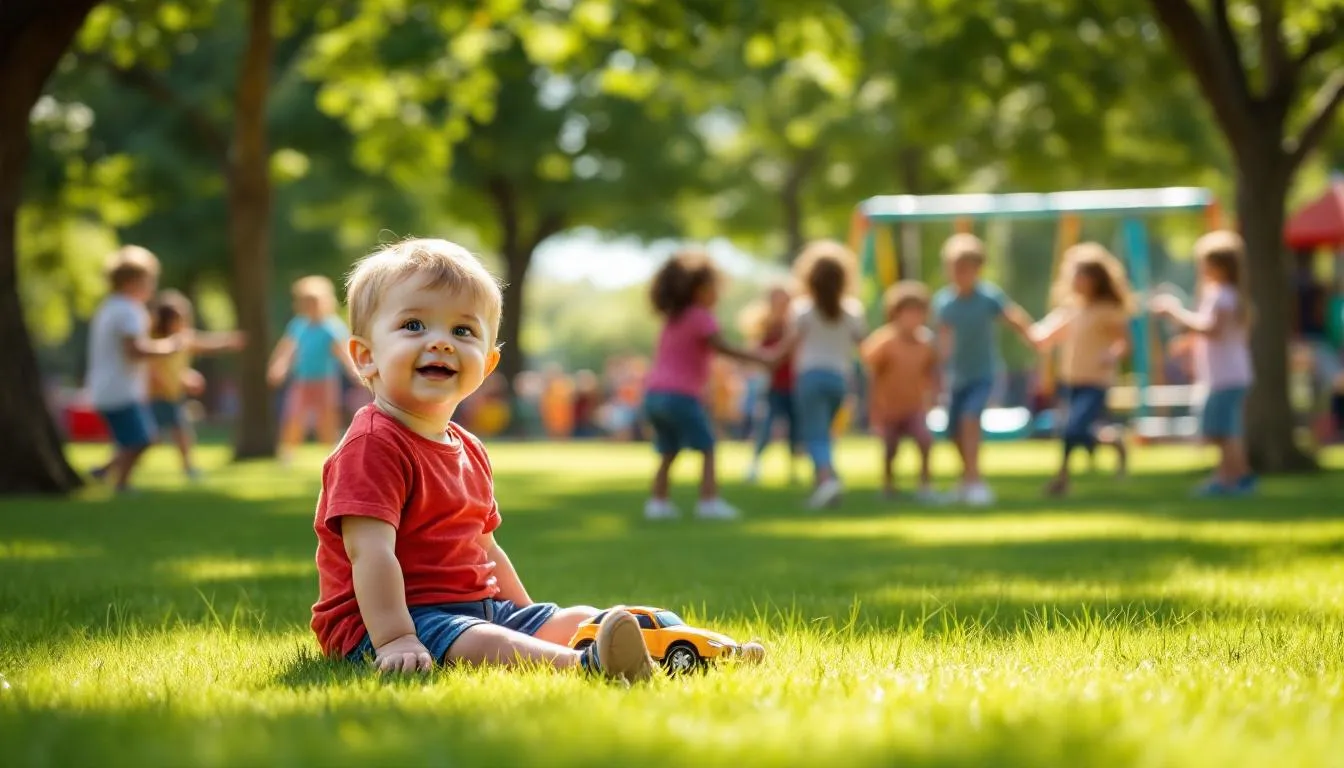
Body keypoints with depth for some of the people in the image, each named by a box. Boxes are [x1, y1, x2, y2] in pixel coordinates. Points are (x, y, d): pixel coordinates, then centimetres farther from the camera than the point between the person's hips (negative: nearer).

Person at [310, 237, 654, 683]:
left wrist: (529, 618, 23)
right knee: (480, 644, -35)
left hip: (481, 608, 11)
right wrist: (394, 640, -32)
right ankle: (583, 666, -59)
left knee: (579, 620, 2)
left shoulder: (468, 450, 18)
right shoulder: (373, 445, -14)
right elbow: (371, 553, -24)